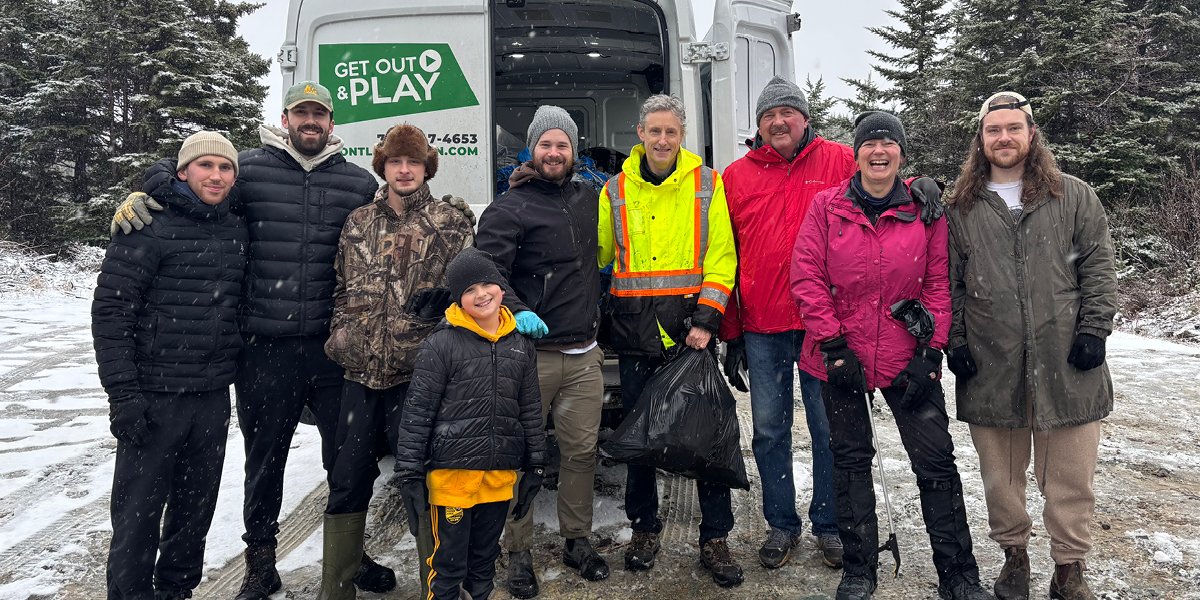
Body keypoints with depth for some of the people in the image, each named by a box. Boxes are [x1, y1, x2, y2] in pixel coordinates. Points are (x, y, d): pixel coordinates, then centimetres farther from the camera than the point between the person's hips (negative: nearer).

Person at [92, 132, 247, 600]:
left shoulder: (237, 232, 8)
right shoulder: (149, 227, -9)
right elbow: (110, 312, -11)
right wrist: (122, 393, -16)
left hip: (213, 399, 5)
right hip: (154, 398, -5)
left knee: (196, 509, 16)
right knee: (139, 514, 3)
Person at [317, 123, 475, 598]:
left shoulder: (452, 225, 1)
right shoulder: (358, 223, 12)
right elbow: (341, 288, 20)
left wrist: (441, 301, -13)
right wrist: (339, 337, 10)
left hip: (417, 374, -4)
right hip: (360, 372, 4)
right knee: (347, 482, 10)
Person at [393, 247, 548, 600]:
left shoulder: (520, 346, 7)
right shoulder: (441, 345, -9)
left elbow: (531, 411, 13)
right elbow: (416, 412, -8)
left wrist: (535, 466, 13)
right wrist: (409, 473, -10)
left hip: (501, 475, 5)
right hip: (453, 474, -4)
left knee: (485, 559, 18)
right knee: (448, 563, 6)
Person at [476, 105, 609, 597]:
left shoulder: (587, 198, 14)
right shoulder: (509, 209, -5)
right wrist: (516, 312, -26)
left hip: (585, 356, 5)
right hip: (532, 354, -5)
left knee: (581, 451, 10)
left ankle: (577, 542, 26)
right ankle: (519, 554, 16)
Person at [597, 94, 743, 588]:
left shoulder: (706, 184, 2)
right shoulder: (616, 191, 7)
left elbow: (721, 257, -3)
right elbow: (597, 254, 17)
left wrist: (707, 319, -11)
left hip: (691, 327, -2)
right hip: (635, 332, 2)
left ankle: (714, 538, 17)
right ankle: (644, 527, 28)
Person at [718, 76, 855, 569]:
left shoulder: (839, 162, 3)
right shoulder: (737, 176, 7)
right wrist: (731, 334, 6)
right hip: (761, 327, 2)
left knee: (829, 428, 8)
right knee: (769, 430, 11)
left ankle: (828, 524, 26)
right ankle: (782, 524, 27)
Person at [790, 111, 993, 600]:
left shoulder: (926, 210, 1)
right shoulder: (827, 206, -2)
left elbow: (940, 284, 1)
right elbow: (807, 277, -6)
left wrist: (930, 351, -6)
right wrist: (833, 346, -11)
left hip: (908, 357, 0)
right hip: (842, 357, 0)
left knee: (936, 461, 4)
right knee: (851, 459, 11)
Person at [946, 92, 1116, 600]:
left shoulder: (1074, 197, 8)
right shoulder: (961, 209, 8)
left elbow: (1098, 266, 5)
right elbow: (949, 283, 7)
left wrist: (1094, 330, -4)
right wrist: (955, 343, 0)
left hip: (1066, 363, 0)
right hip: (990, 368, 1)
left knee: (1071, 475, 5)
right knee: (1001, 474, 10)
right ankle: (1014, 555, 28)